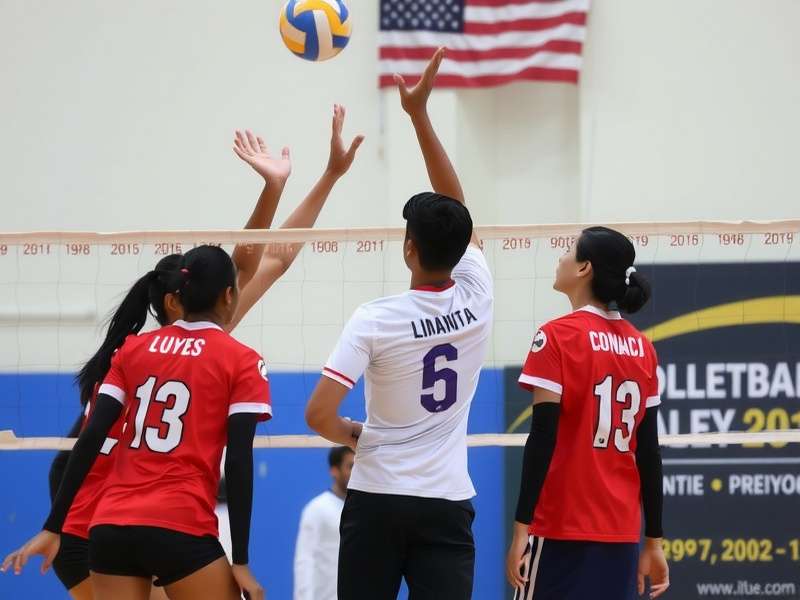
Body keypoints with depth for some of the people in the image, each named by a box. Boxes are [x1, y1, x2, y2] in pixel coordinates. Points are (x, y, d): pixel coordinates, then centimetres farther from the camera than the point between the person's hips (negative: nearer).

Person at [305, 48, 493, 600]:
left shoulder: (376, 320, -10)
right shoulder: (477, 299, -2)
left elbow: (318, 414, -15)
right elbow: (457, 208, 10)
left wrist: (350, 434, 9)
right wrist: (420, 115, 10)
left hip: (378, 499, -1)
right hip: (447, 502, 1)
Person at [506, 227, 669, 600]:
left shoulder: (558, 336, -7)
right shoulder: (642, 348, 9)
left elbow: (544, 437, -12)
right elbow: (648, 451, 10)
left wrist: (521, 528, -11)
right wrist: (653, 541, 14)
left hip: (561, 527, -5)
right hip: (621, 531, 5)